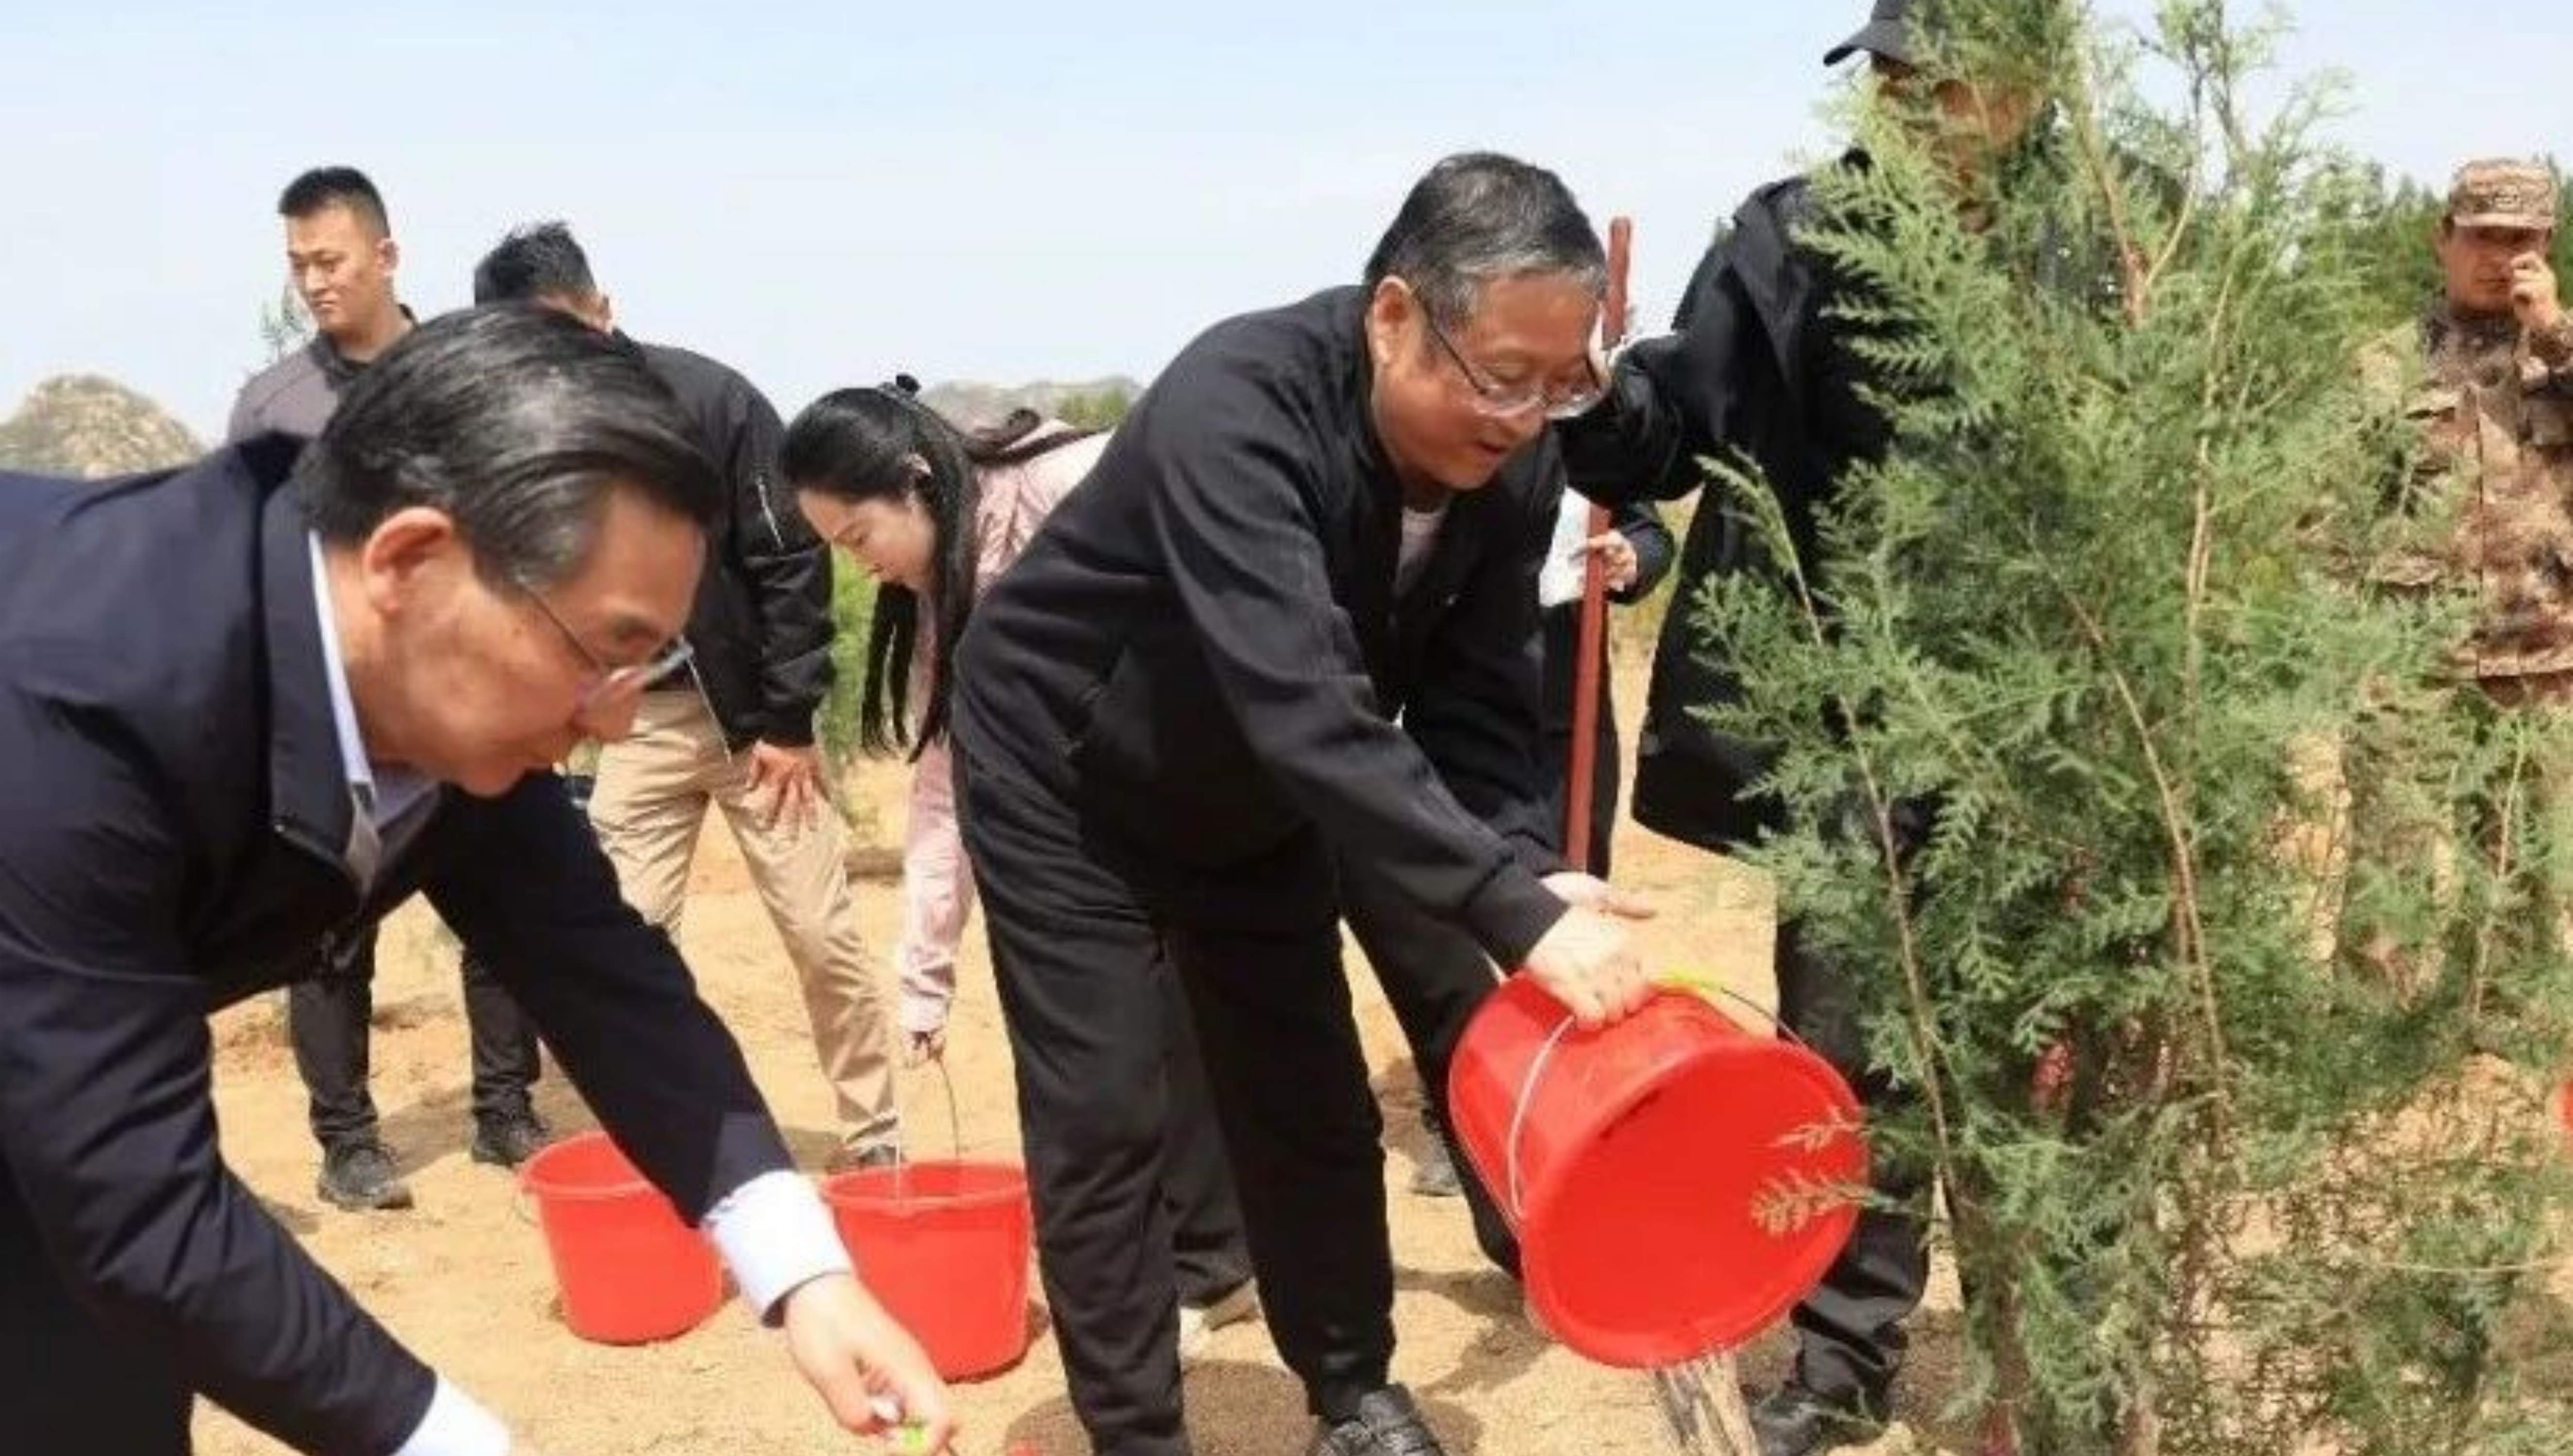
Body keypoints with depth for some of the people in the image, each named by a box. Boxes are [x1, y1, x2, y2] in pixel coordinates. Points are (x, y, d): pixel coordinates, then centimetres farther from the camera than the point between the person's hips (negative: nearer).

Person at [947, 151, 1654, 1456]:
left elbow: (1479, 705, -12)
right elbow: (1304, 708, -46)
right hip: (1063, 776, -6)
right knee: (1103, 1129, -4)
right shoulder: (1236, 407, -38)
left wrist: (1530, 876, -30)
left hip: (1253, 798, 6)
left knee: (1314, 1110, 10)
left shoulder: (1511, 467, -16)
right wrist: (1516, 913, -49)